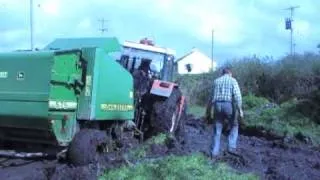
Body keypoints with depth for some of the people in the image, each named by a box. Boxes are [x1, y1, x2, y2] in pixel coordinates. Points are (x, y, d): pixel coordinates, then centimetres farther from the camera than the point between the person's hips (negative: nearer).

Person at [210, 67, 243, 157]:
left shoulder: (216, 81, 15)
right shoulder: (233, 80, 3)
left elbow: (213, 96, 14)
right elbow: (237, 95, -11)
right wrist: (240, 109, -11)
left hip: (217, 105, 3)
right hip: (229, 105, -3)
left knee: (217, 129, 10)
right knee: (234, 126, 17)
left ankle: (215, 151, 7)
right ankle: (231, 147, 7)